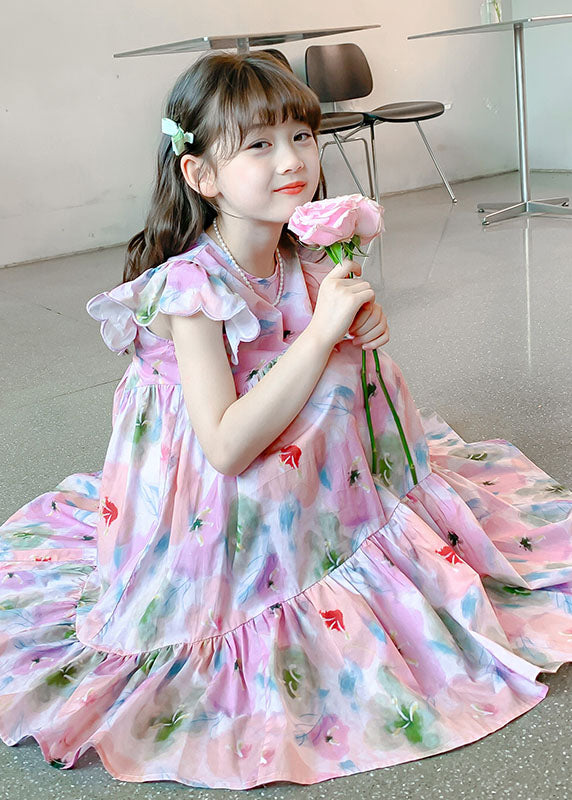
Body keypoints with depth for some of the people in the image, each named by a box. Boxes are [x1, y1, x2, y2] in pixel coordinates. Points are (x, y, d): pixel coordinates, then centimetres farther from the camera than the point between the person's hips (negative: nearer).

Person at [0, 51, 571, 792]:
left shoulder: (304, 264, -7)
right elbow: (226, 447, -33)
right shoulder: (192, 287, -27)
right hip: (225, 513, -6)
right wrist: (322, 330, -34)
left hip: (313, 488, 7)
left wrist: (361, 331, -13)